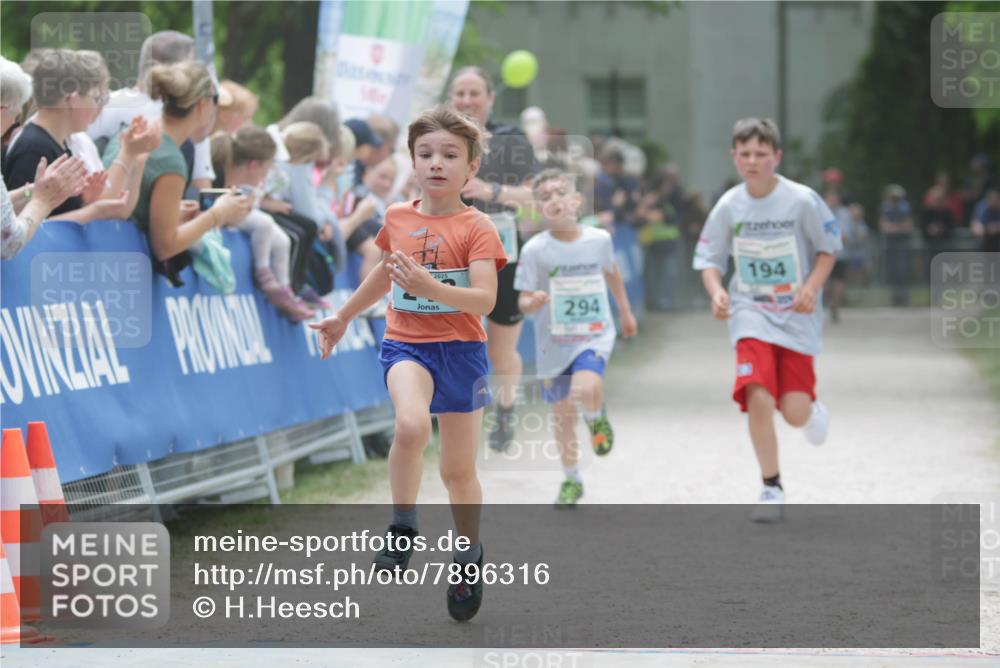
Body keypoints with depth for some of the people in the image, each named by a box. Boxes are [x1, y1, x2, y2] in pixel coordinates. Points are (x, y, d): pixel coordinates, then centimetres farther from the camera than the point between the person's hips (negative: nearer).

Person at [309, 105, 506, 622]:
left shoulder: (476, 228, -9)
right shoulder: (398, 218, 3)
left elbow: (485, 300, -20)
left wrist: (432, 288, -35)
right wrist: (343, 317, 32)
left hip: (460, 349, -1)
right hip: (406, 344, 1)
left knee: (459, 470, 9)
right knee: (411, 425, -30)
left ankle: (469, 558, 31)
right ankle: (402, 529, -14)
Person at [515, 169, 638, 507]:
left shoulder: (599, 239, -5)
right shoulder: (535, 250, -12)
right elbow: (523, 301, -9)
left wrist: (625, 311, 28)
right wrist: (532, 303, -34)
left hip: (595, 336, -1)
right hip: (554, 342, 1)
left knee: (585, 390, -29)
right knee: (563, 414, 11)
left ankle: (597, 417, 9)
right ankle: (571, 480, 32)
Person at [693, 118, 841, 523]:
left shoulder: (802, 200, -10)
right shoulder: (729, 206, -4)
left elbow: (828, 246, 2)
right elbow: (709, 258, 5)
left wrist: (812, 286, -13)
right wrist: (716, 292, -15)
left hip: (797, 317, -1)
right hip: (750, 312, 1)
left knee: (795, 413, -4)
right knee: (758, 397, -19)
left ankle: (813, 409, 37)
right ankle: (772, 488, -3)